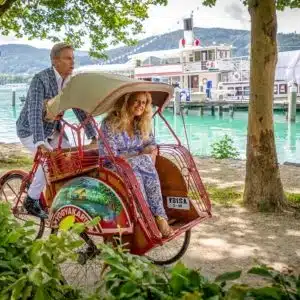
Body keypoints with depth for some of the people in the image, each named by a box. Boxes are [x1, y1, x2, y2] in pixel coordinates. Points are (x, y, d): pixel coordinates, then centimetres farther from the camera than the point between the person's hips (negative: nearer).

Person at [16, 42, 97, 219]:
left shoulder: (70, 82, -6)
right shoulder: (41, 79, -26)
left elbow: (80, 109, -1)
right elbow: (34, 111, -36)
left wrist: (93, 136, -8)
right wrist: (40, 143, -48)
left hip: (52, 129, 7)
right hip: (30, 130, -7)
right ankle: (32, 201, -4)